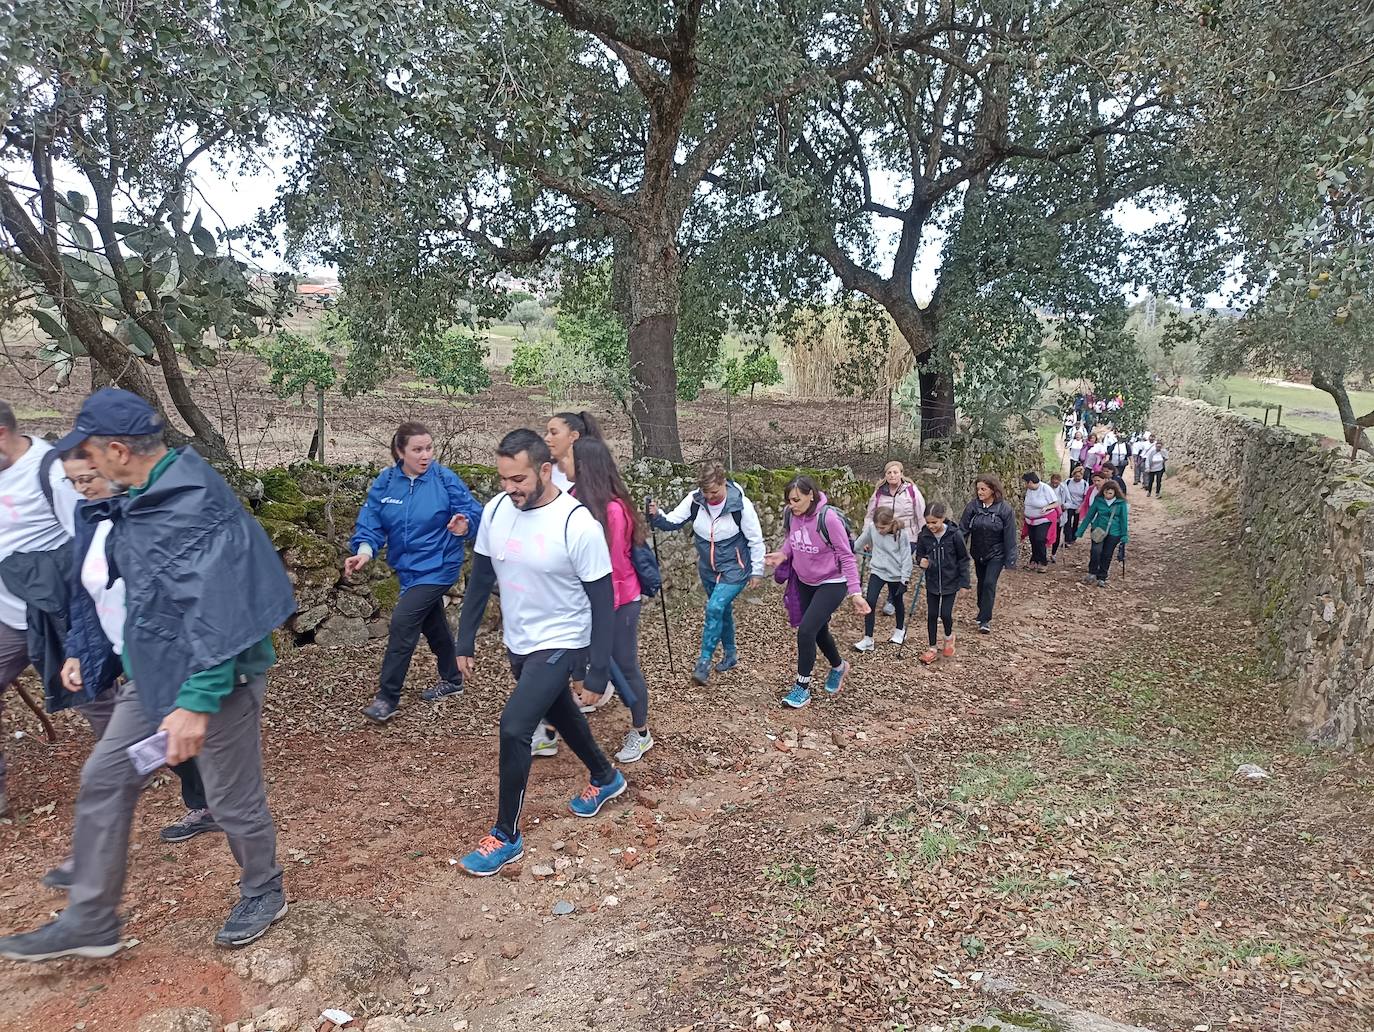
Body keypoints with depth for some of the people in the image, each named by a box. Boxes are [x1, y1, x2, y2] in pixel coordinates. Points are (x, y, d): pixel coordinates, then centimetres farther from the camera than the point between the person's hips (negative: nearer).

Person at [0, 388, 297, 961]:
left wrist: (197, 701, -31)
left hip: (215, 675, -9)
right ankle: (89, 922, 27)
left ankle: (263, 893, 33)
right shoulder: (146, 496, 5)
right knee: (104, 780, 12)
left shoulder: (196, 504, -25)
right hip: (155, 670, 9)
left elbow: (219, 611, -29)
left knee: (233, 798, 8)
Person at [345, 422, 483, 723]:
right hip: (409, 568, 6)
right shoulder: (385, 483, -3)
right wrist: (365, 549, -24)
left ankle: (388, 698, -3)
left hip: (438, 566, -6)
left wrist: (464, 526, -35)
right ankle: (452, 680, 42)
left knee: (403, 621, -14)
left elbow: (473, 511, -13)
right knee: (433, 624, 21)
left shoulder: (445, 479, -15)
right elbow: (371, 521, -6)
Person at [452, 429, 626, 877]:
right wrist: (465, 640, 7)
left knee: (513, 727, -16)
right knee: (562, 718, 23)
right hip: (517, 644, 7)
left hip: (561, 646, -7)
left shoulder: (578, 525, -25)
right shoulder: (496, 510, -8)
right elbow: (481, 578, 4)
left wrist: (599, 671, -18)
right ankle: (606, 778, 50)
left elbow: (602, 602, -19)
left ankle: (506, 837, 4)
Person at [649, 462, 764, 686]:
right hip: (708, 569, 5)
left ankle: (704, 661, -7)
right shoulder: (695, 500, -12)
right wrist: (657, 516, -32)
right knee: (723, 611, 18)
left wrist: (756, 571, -5)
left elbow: (756, 540, -11)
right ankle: (730, 655, 37)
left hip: (735, 568, -5)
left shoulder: (741, 504, -20)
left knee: (714, 608, -18)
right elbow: (672, 521, -10)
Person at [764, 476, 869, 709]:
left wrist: (855, 592, -23)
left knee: (806, 630, -15)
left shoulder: (828, 518, -26)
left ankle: (802, 688, 1)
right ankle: (839, 667, 49)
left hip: (832, 583, -7)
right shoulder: (791, 514, -10)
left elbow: (846, 556, -20)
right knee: (818, 630, 20)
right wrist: (782, 554, -11)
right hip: (805, 583, 7)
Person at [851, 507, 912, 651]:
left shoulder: (902, 534, -20)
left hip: (895, 574, -2)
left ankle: (900, 630, 44)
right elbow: (861, 542, 7)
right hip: (877, 571, 2)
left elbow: (906, 558, -15)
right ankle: (868, 639, -3)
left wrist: (904, 580, -15)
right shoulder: (871, 528, -13)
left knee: (897, 602, 18)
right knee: (870, 602, -10)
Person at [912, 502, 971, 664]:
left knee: (945, 614, -3)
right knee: (932, 615, 7)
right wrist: (921, 561, -18)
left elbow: (963, 559, -7)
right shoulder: (923, 535, -9)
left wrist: (963, 583, -7)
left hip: (950, 583, -3)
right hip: (932, 582, 3)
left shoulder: (954, 535, -16)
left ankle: (949, 637, 29)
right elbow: (919, 555, 6)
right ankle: (932, 648, 21)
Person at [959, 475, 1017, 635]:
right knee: (981, 584, 16)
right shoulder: (972, 506, -9)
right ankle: (983, 612, 35)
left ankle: (985, 620, -5)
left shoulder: (1004, 509, -15)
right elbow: (963, 529, -8)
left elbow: (1010, 536, -12)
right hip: (978, 554, 4)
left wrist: (1010, 560, -12)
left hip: (996, 554, -3)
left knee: (989, 583, -12)